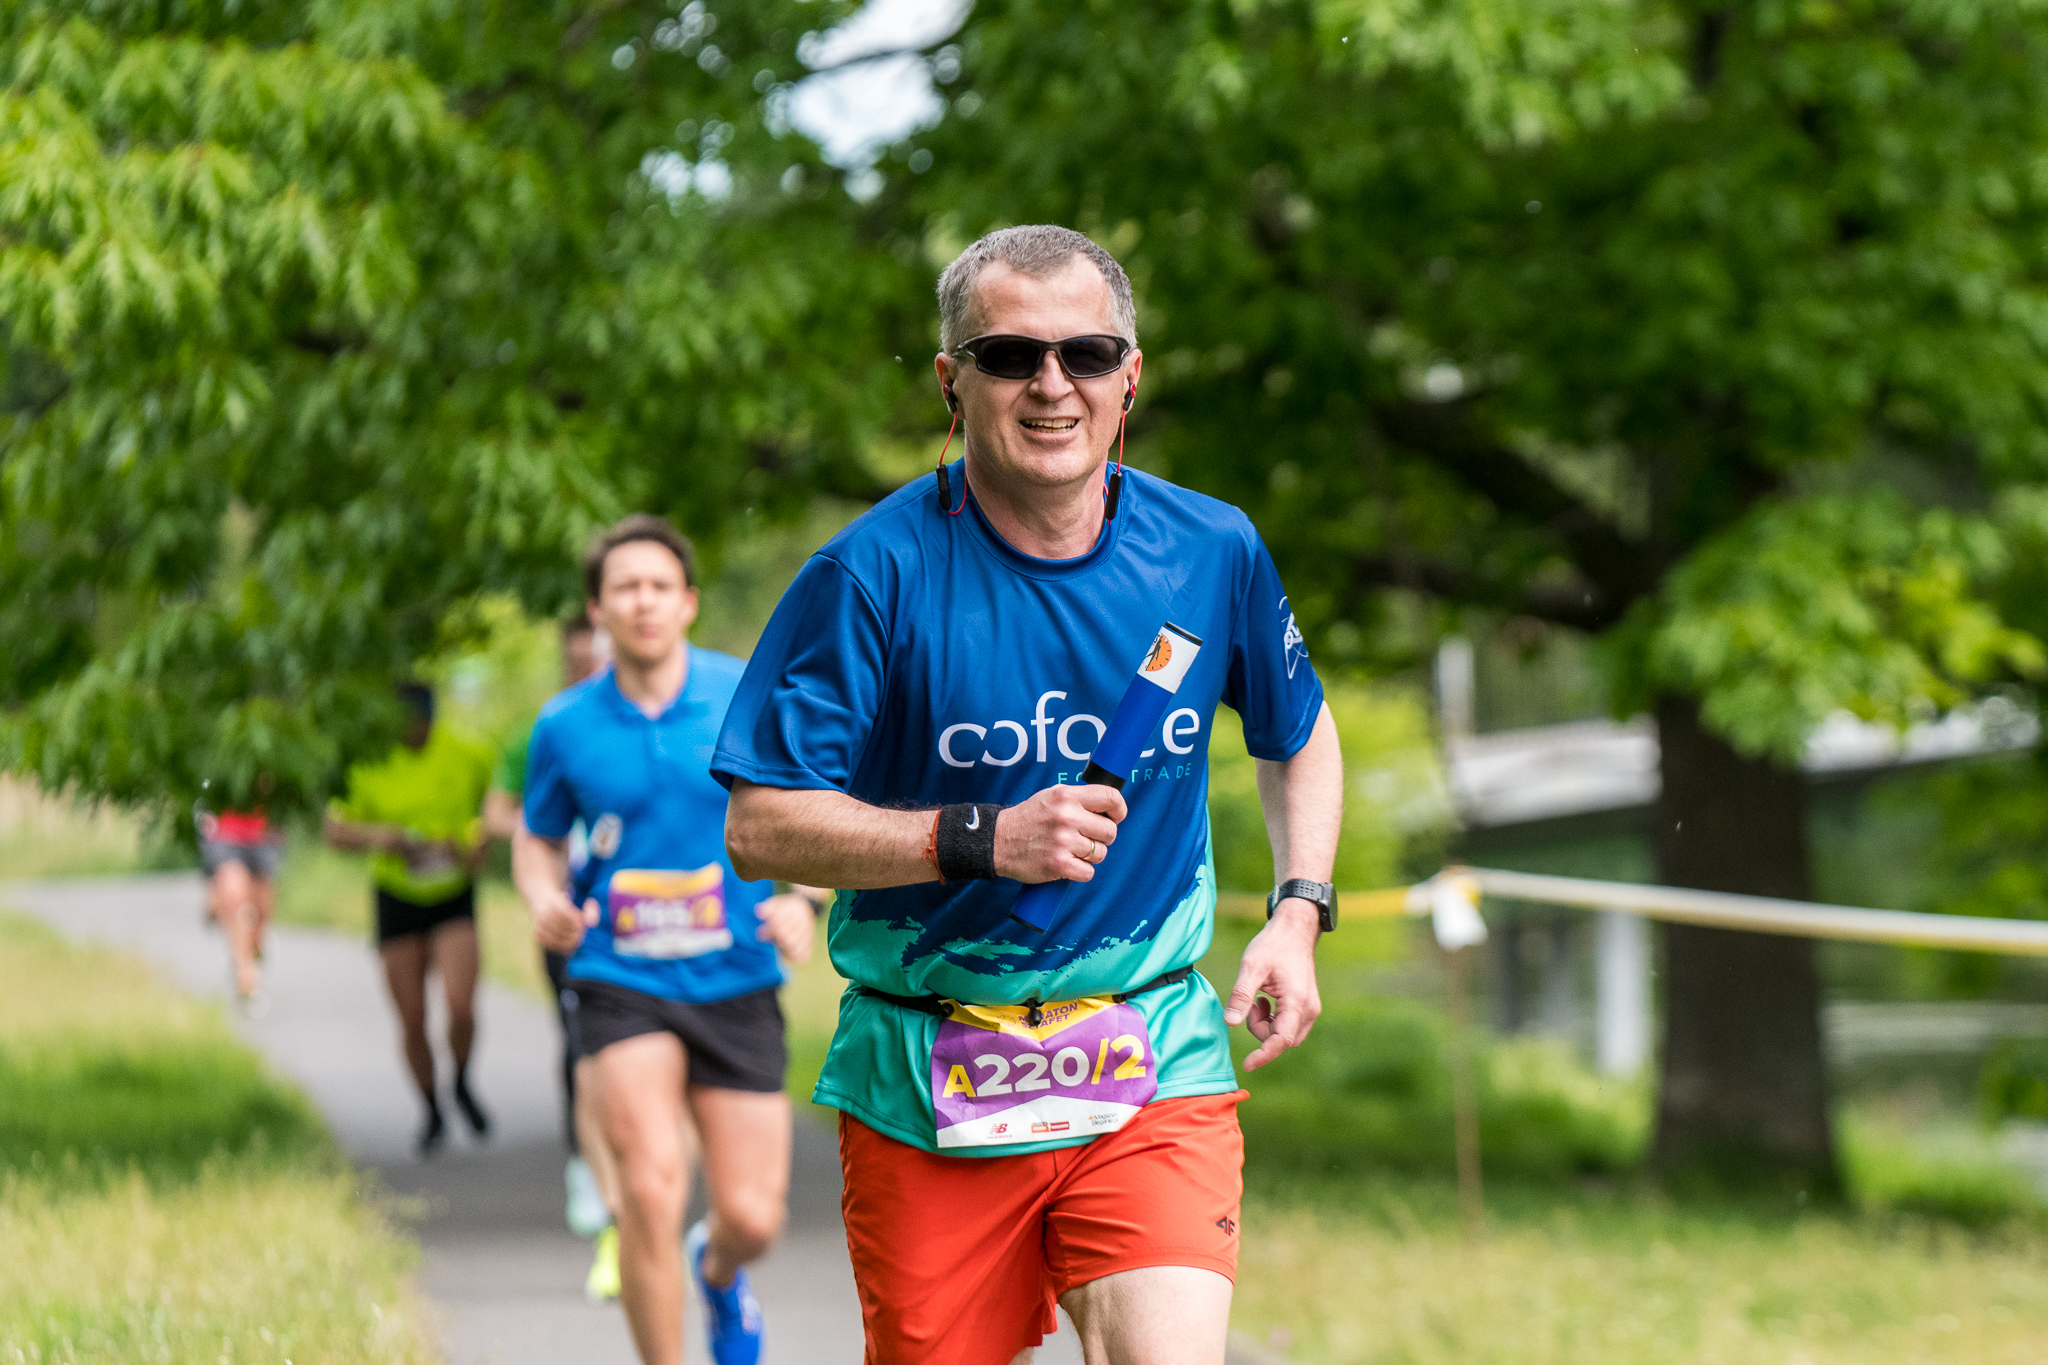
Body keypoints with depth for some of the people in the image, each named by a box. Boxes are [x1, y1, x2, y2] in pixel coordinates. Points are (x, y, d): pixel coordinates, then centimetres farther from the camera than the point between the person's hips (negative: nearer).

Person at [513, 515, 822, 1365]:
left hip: (735, 983, 1)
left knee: (752, 1216, 1)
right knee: (651, 1188, -21)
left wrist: (799, 899, -11)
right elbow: (537, 841, 14)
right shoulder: (566, 727, 0)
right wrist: (545, 902, -8)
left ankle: (719, 1273, 40)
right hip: (620, 981, -1)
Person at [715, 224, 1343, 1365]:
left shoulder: (1213, 552, 2)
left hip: (1156, 1068, 1)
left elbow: (1301, 735, 21)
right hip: (927, 1088, -1)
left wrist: (1300, 914, 6)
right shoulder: (875, 574, -9)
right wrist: (983, 840, -20)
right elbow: (762, 827, -10)